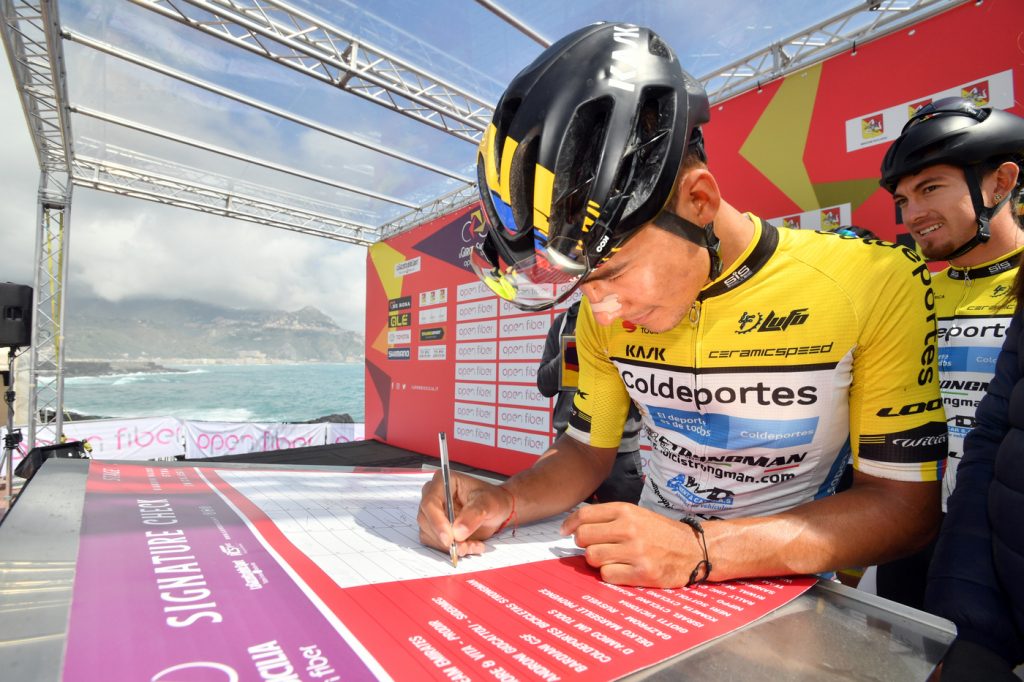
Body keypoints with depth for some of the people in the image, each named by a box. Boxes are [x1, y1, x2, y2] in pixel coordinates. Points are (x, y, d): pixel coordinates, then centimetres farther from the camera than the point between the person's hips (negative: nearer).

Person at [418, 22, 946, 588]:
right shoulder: (605, 313, -7)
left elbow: (905, 504, -14)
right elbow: (587, 450, 3)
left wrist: (702, 548, -26)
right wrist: (504, 503, -15)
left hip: (792, 585, -1)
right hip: (642, 575, 2)